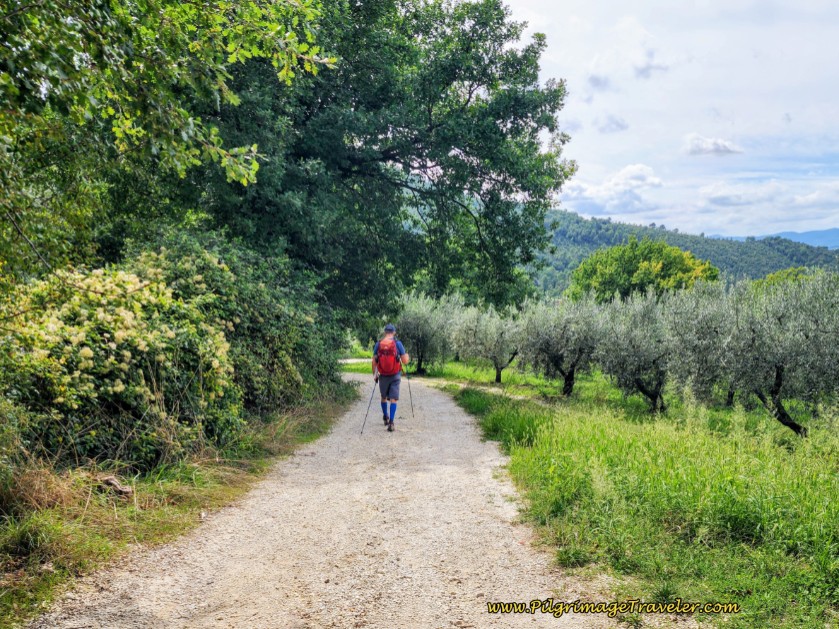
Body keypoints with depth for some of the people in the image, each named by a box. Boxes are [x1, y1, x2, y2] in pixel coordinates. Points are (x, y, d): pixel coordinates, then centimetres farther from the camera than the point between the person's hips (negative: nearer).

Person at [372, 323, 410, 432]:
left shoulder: (378, 344, -2)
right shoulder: (398, 344, -8)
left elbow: (374, 361, -1)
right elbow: (405, 361, -8)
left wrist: (374, 374, 11)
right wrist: (408, 357, 14)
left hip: (383, 376, 2)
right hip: (395, 376, -2)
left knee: (384, 397, 21)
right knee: (393, 399, 0)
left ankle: (386, 418, 35)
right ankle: (391, 423, -8)